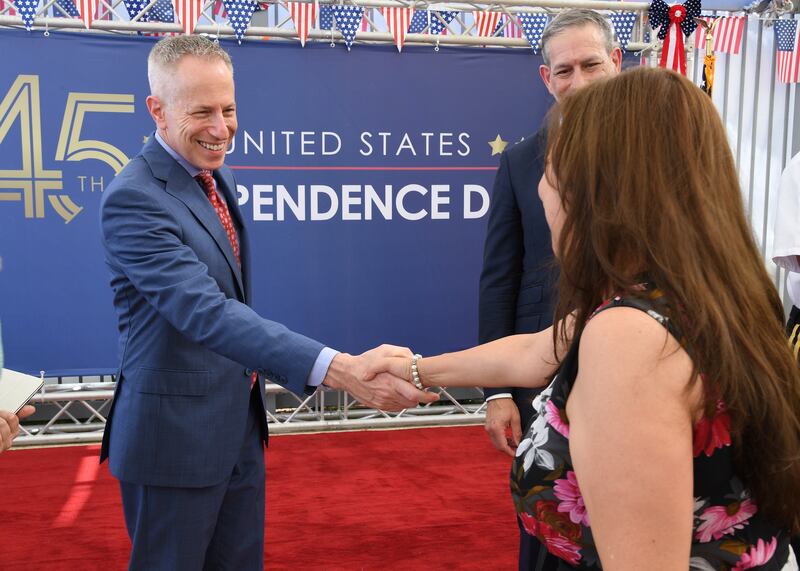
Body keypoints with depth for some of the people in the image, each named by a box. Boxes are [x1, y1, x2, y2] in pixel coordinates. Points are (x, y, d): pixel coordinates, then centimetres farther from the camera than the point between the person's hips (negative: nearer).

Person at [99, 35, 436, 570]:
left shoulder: (218, 174, 6)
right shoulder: (133, 198, -22)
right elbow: (205, 310, -35)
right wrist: (340, 369, -45)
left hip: (240, 422, 8)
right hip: (175, 436, -8)